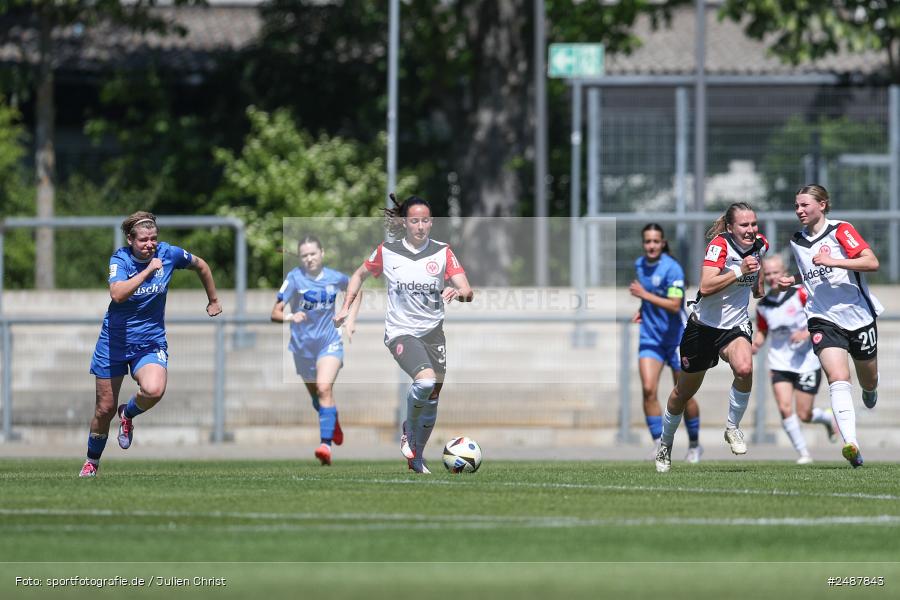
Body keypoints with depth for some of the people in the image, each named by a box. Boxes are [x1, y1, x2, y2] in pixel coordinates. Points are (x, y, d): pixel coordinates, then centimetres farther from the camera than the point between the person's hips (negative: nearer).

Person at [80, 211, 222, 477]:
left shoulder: (168, 254, -8)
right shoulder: (120, 259, -14)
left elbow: (201, 265, 13)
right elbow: (117, 294, -33)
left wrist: (213, 301, 21)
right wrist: (148, 270, -34)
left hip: (151, 342, 1)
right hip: (114, 342, -1)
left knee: (154, 390, -29)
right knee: (105, 408, 5)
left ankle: (128, 414, 6)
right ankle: (92, 462, 30)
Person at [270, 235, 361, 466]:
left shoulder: (335, 278, -6)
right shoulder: (295, 278, -12)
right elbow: (275, 312, -18)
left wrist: (351, 320, 6)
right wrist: (289, 317, -40)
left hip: (330, 342, -1)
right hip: (303, 344, 1)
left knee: (324, 388, -23)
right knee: (315, 394, 17)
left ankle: (326, 444, -30)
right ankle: (334, 424, 50)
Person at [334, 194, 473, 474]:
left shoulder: (442, 252, -2)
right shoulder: (387, 252, -3)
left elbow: (468, 292, -9)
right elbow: (360, 275, 15)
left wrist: (459, 292, -32)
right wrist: (346, 307, 7)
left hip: (433, 332, 3)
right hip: (401, 332, -3)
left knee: (432, 399, 7)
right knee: (426, 380, -28)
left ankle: (417, 458, 27)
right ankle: (409, 434, -3)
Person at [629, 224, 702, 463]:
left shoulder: (672, 268, -16)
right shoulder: (639, 265, 5)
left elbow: (674, 305, -24)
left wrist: (645, 295, -28)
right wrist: (642, 310, 6)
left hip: (676, 339, -5)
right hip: (650, 338, 5)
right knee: (648, 389, -13)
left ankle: (694, 444, 23)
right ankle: (658, 442, -7)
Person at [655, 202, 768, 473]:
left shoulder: (760, 245, -4)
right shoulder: (720, 245, -21)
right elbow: (706, 287, -34)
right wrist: (739, 271, -38)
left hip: (736, 325, 3)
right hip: (704, 325, -3)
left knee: (744, 369, -30)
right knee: (685, 391, 12)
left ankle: (733, 427, -7)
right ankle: (665, 443, 38)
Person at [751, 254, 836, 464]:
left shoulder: (800, 294, -10)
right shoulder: (763, 305, 2)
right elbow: (762, 331, 17)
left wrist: (807, 333, -21)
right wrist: (756, 343, -5)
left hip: (806, 362, -3)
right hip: (779, 364, 3)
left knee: (804, 415, 0)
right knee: (785, 408, -15)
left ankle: (828, 417, 36)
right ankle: (803, 453, -2)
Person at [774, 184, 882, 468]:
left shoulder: (840, 230, -9)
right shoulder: (797, 241, 8)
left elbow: (872, 263, -20)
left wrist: (832, 261, -27)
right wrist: (792, 280, 9)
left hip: (858, 315, -2)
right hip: (824, 319, 2)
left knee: (869, 382, 16)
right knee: (838, 378, -22)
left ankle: (870, 391, 56)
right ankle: (851, 445, -34)